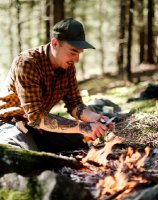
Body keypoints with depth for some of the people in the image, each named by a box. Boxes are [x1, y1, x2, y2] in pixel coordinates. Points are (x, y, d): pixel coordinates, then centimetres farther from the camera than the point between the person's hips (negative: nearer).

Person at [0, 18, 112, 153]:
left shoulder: (68, 66, -6)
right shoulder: (26, 64, -29)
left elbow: (74, 103, -1)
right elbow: (36, 117, -34)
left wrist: (93, 117, -23)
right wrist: (82, 127, -39)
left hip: (39, 124, 7)